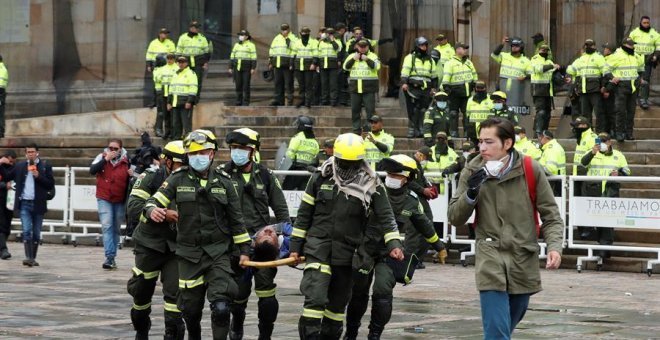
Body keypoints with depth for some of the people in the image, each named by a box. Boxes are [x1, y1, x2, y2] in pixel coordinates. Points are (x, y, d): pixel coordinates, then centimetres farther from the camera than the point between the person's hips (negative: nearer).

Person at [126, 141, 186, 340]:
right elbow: (133, 207, -21)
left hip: (176, 247, 2)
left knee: (175, 292, -9)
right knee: (142, 291, 11)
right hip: (150, 244, -2)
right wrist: (163, 214, -29)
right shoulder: (152, 177, -10)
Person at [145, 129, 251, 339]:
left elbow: (236, 219, 9)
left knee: (221, 307, -17)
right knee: (190, 309, 9)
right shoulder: (178, 180, 2)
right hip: (189, 254, 1)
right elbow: (154, 201, -2)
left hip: (218, 253, -1)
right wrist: (152, 211, -26)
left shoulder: (223, 183, 5)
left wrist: (244, 249, 8)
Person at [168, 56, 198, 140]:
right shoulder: (176, 74, 21)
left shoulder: (191, 74, -4)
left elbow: (193, 89, -13)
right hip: (175, 103, 8)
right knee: (176, 123, 10)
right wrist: (169, 102, 18)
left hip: (185, 103, -8)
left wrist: (189, 102, -21)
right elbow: (171, 89, 24)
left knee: (186, 123, -10)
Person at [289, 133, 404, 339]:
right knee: (315, 297, -16)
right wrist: (296, 245, 6)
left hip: (347, 253, 2)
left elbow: (385, 217, -2)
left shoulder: (371, 185, -1)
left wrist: (393, 243, -17)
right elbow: (304, 214, 7)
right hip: (318, 248, -2)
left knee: (338, 303, 13)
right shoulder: (321, 177, 0)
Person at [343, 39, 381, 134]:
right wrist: (353, 59, -10)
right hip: (355, 87, 3)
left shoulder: (372, 56, 4)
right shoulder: (352, 56, 12)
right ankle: (356, 129, 15)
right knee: (355, 109, 7)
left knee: (370, 109, -5)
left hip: (368, 88, -3)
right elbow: (345, 67, -1)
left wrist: (367, 59, -17)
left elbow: (376, 66, -14)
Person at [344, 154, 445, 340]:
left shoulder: (412, 202, -3)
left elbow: (425, 226, 15)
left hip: (389, 254, 0)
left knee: (383, 291, -18)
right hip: (365, 250, 0)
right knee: (358, 293, 9)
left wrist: (439, 246, 26)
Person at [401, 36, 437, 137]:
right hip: (413, 88, -4)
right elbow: (405, 71, -6)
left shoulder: (430, 60, 18)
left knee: (423, 110, 1)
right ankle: (411, 129, -2)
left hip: (425, 89, 4)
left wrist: (434, 87, 17)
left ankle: (420, 130, 6)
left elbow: (434, 75, 22)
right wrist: (404, 83, -17)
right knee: (413, 110, -6)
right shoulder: (410, 57, 4)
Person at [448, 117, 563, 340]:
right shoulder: (473, 172, -1)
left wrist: (554, 246, -14)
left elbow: (551, 215, 2)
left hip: (524, 262, 1)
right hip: (491, 262, -1)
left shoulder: (531, 170, -4)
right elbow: (455, 218, 2)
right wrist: (471, 194, -16)